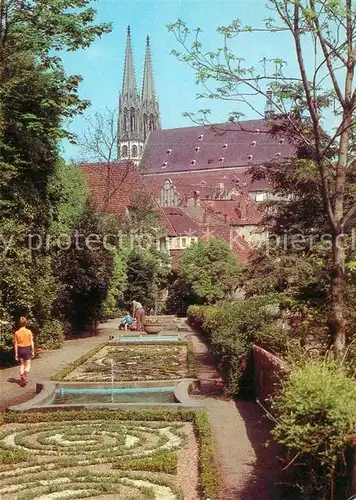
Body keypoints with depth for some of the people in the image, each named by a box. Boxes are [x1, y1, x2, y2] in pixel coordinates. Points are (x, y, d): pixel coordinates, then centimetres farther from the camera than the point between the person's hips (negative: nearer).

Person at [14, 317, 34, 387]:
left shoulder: (17, 332, -3)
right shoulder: (29, 331, -9)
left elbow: (15, 344, -1)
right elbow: (32, 342, -7)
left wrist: (16, 354, 5)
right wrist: (33, 351, 2)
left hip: (20, 350, 2)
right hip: (27, 349, -2)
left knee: (22, 365, 17)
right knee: (28, 365, 9)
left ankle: (22, 379, 15)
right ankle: (25, 376, -17)